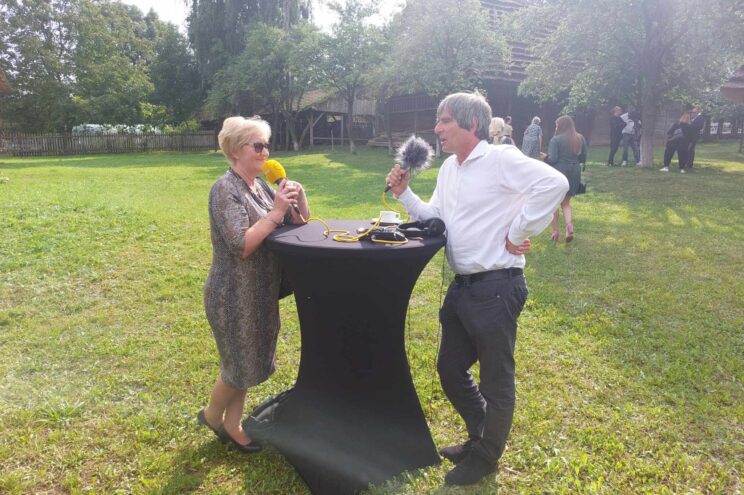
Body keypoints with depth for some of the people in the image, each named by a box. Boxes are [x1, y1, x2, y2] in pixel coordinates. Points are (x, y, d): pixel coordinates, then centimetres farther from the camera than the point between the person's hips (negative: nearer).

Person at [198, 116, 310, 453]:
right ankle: (212, 415, 34)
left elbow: (299, 223, 8)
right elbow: (241, 245, -26)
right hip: (234, 296, -7)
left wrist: (299, 197, -10)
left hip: (260, 292, 8)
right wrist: (275, 212, -26)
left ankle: (232, 425, 34)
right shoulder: (225, 189, -17)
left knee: (248, 363, 17)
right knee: (239, 367, 7)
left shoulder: (260, 186, 6)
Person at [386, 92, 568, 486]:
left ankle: (486, 456, 31)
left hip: (495, 288, -9)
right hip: (462, 286, 9)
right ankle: (481, 436, 43)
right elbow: (434, 217, 17)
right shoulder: (448, 168, 13)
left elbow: (554, 183, -25)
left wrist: (517, 234, -19)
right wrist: (404, 194, 3)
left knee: (496, 380, 10)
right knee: (450, 368, 20)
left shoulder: (501, 159, -14)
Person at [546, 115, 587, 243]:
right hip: (574, 173, 5)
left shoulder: (556, 139, -11)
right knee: (566, 203, 17)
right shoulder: (580, 139, 6)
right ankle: (569, 225, -6)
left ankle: (555, 232, 12)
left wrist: (545, 158, 3)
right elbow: (583, 158, 9)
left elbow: (553, 159, -17)